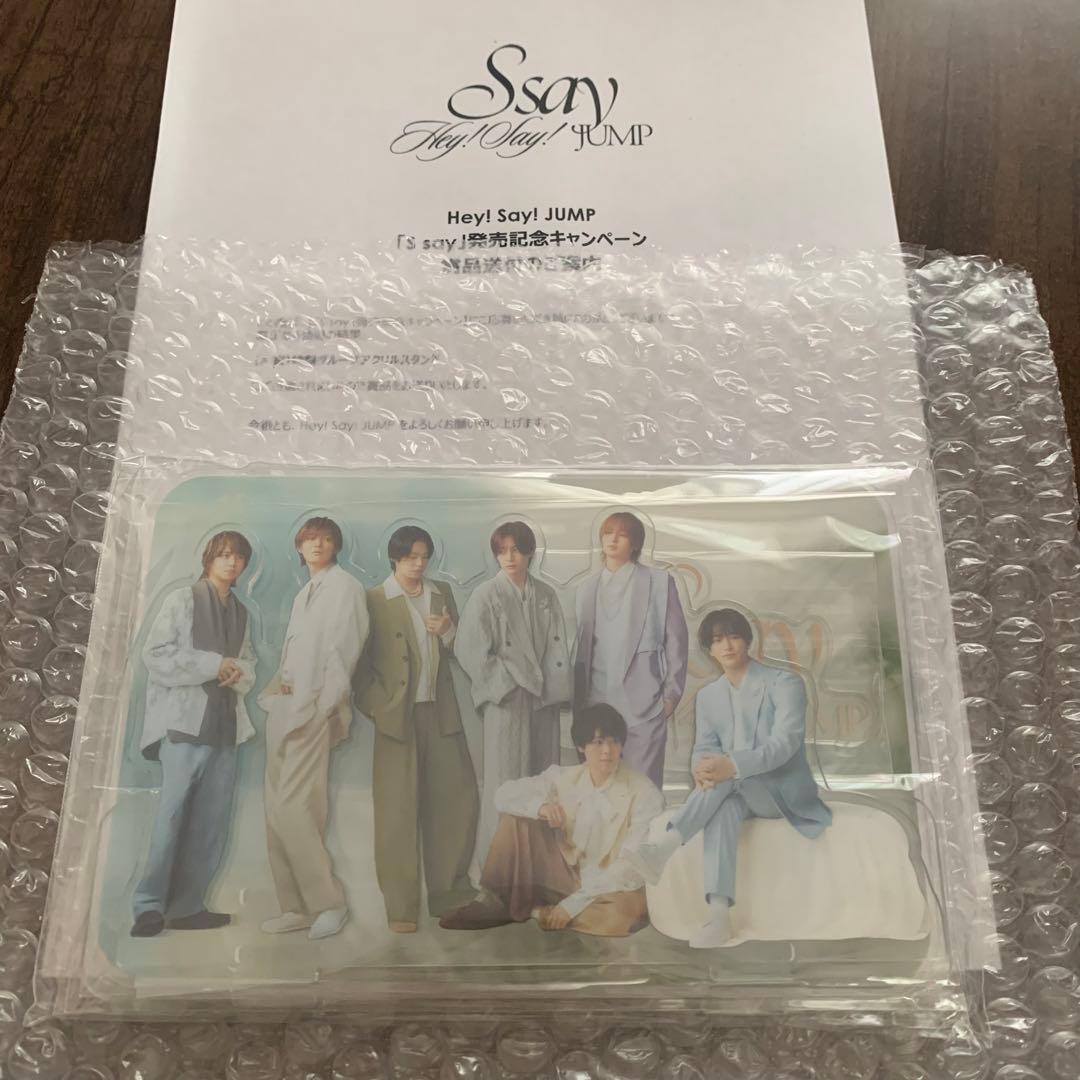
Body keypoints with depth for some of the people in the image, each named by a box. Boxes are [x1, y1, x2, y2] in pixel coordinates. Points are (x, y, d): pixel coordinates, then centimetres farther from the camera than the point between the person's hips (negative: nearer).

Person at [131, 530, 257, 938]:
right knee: (173, 813, -8)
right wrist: (212, 664, -13)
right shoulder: (183, 599, 1)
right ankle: (149, 906, 1)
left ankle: (186, 906, 12)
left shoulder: (241, 612, 17)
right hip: (185, 721, -6)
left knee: (213, 820, 5)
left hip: (224, 725, 6)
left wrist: (239, 673, -6)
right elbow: (155, 653, -8)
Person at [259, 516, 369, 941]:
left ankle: (327, 901, -2)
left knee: (292, 806, -14)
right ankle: (295, 906, 15)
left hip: (314, 709, -8)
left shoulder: (344, 586, -3)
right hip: (286, 706, 9)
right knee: (277, 808, 7)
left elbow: (344, 649, -11)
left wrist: (322, 706, -15)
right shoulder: (305, 594, 21)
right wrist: (277, 690, 8)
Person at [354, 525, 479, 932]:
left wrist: (448, 631, -5)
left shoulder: (442, 593, 13)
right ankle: (400, 906, 9)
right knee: (398, 810, -1)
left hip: (440, 713, 5)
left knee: (459, 798, 5)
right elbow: (361, 660, -2)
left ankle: (448, 893, 19)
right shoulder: (375, 600, -1)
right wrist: (377, 706, -10)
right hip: (397, 715, -4)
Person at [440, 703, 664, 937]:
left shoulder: (645, 793, -16)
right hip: (564, 877, 3)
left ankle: (533, 911, -16)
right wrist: (540, 805, -30)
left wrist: (575, 902, -24)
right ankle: (495, 900, -7)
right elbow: (504, 794, -8)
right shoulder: (564, 777, -4)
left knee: (626, 912, -39)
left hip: (610, 887, -2)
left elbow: (634, 864, -19)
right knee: (516, 814, -13)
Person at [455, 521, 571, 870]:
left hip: (544, 700, 4)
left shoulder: (546, 596, 7)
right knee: (506, 781, -2)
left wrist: (554, 689, -2)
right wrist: (509, 684, -7)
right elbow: (470, 650, -7)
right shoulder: (485, 596, -3)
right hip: (507, 700, -4)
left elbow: (557, 647, 8)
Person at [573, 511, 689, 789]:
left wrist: (671, 694, -3)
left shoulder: (659, 582, 0)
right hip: (597, 702, 4)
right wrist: (578, 698, 11)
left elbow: (676, 640, 0)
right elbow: (581, 646, 15)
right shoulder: (587, 589, 13)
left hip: (643, 702, -4)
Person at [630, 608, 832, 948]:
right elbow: (703, 748, 3)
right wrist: (701, 767, -25)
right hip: (738, 792, 3)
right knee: (723, 806, -35)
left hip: (783, 792, -3)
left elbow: (784, 744, -20)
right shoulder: (707, 696, 10)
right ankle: (719, 917, -47)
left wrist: (734, 766, -38)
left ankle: (665, 846, -44)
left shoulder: (785, 683, -7)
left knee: (729, 780, -34)